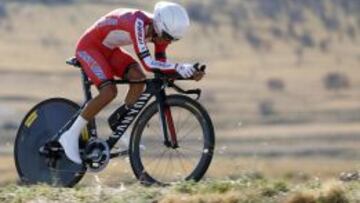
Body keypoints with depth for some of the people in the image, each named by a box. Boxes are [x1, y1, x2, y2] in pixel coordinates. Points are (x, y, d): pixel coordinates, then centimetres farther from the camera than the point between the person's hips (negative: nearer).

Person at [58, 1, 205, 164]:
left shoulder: (160, 31, -10)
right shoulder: (138, 22, -35)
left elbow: (160, 66, -4)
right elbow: (147, 63, -40)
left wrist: (189, 73, -19)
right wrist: (179, 67, -47)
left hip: (110, 50, 8)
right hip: (89, 47, -8)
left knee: (138, 79, -15)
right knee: (109, 92, -25)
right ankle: (71, 136, -14)